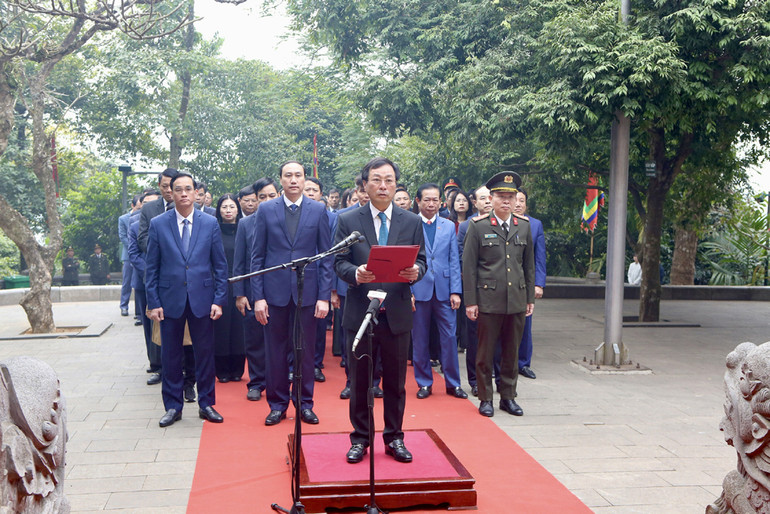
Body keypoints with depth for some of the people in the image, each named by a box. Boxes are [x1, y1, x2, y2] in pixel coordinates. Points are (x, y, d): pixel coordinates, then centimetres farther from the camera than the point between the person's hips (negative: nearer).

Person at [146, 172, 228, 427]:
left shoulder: (210, 223, 2)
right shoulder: (158, 224, 2)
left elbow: (220, 265, 3)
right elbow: (152, 267, 3)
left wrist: (219, 299, -3)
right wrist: (153, 302, -3)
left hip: (202, 299, 0)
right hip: (170, 299, 0)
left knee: (205, 353, 7)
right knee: (171, 355, 7)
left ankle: (206, 404, 21)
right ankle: (173, 407, 21)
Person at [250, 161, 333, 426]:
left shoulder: (318, 210, 3)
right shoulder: (266, 210, 3)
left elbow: (326, 255, 2)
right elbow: (257, 256, 3)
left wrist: (324, 296, -5)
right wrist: (258, 296, -4)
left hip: (307, 291, 0)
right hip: (276, 291, 0)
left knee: (305, 350, 7)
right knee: (276, 350, 8)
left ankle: (305, 404, 21)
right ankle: (277, 404, 21)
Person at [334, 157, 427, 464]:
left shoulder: (412, 222, 7)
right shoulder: (347, 221, 2)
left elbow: (421, 261, 6)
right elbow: (339, 262, -1)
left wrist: (415, 272, -17)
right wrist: (355, 274, -22)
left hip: (396, 313, 1)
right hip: (360, 312, -1)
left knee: (396, 382, 10)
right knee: (359, 381, 9)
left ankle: (394, 438, 24)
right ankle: (360, 439, 23)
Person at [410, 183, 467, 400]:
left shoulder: (449, 226, 9)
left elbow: (454, 260, 7)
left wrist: (455, 291, 0)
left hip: (444, 290, 2)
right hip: (418, 290, -2)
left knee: (449, 338, 3)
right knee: (419, 340, 6)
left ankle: (453, 383, 15)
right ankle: (424, 383, 19)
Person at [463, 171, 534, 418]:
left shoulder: (524, 226, 9)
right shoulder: (478, 226, -2)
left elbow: (529, 264, 15)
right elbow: (468, 266, -3)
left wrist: (530, 297, 11)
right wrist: (470, 301, -6)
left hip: (517, 300, 4)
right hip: (488, 299, -3)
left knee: (512, 352, 11)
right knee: (486, 352, 4)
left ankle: (508, 396, 24)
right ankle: (485, 398, 17)